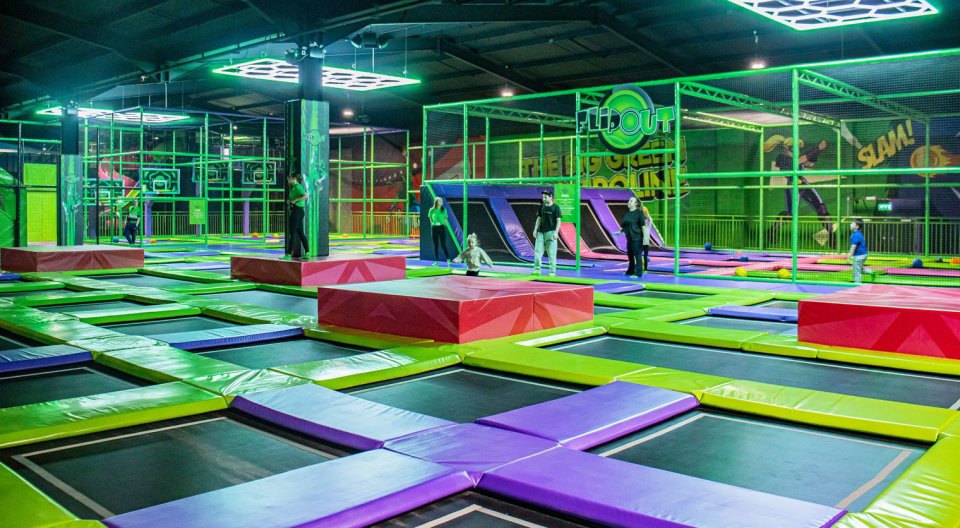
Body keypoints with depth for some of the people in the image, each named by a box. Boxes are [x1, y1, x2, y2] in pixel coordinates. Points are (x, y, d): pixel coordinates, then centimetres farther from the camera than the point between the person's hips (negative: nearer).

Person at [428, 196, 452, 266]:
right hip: (434, 228, 1)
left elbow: (445, 219, 8)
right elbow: (430, 219, 11)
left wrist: (445, 223, -10)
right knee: (435, 245, 5)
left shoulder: (444, 210, 3)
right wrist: (433, 223, -5)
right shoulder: (432, 210, 2)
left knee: (443, 244, -6)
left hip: (442, 228, -1)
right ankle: (436, 261, 10)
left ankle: (448, 260, -4)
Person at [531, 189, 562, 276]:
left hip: (550, 232, -5)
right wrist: (535, 230, 6)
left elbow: (558, 221, -5)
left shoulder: (555, 208, -3)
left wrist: (556, 232, -15)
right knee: (537, 251, -3)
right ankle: (537, 269, 0)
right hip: (541, 232, 5)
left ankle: (552, 272, 1)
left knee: (551, 253, -4)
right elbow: (539, 219, 15)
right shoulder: (542, 206, 11)